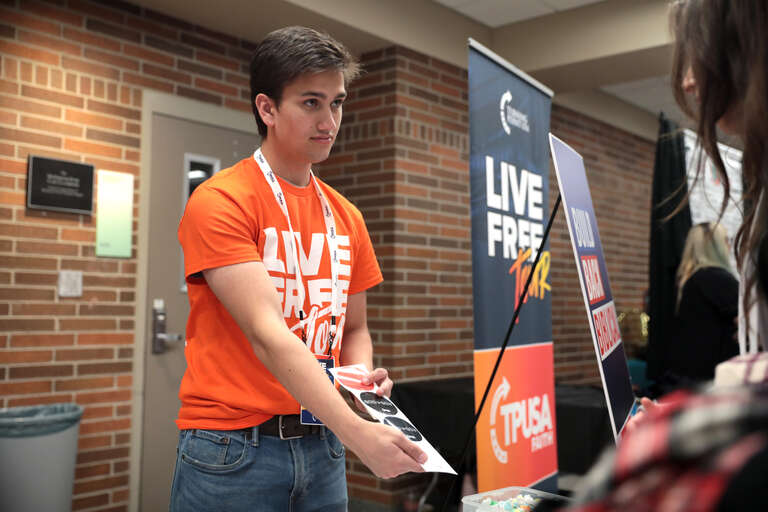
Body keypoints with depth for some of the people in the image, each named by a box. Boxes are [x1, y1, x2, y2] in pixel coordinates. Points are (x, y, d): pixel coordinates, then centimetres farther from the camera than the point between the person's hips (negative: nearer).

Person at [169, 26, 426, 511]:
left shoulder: (347, 217, 8)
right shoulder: (220, 202, -11)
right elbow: (266, 333, -21)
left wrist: (363, 373, -4)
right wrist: (356, 431, -28)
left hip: (322, 447, 5)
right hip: (233, 449, -5)